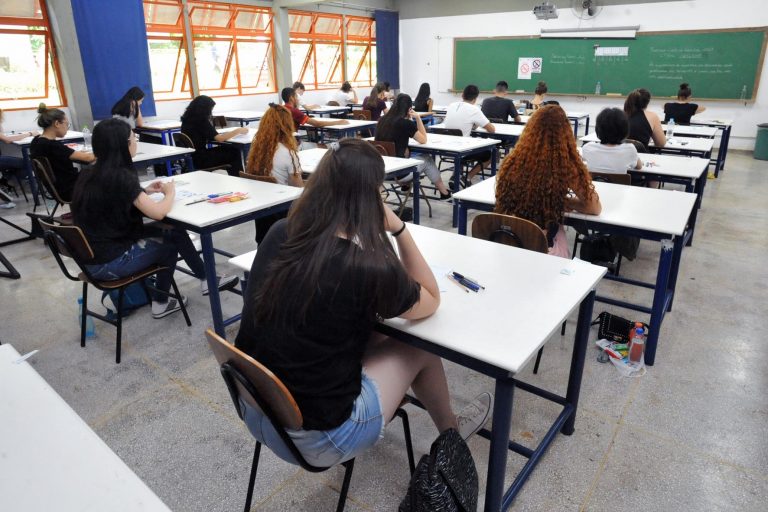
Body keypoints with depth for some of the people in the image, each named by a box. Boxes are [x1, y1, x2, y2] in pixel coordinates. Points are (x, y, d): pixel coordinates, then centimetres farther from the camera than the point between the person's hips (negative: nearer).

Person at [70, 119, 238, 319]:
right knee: (172, 241, 11)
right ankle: (207, 280, 28)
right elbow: (158, 213, -22)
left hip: (92, 257, 8)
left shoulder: (89, 174, 5)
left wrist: (144, 192, 11)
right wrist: (170, 193, -3)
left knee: (172, 232, 14)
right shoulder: (120, 176, -20)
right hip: (110, 262, -8)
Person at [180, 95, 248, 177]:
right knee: (234, 153, 6)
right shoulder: (201, 121, -18)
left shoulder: (187, 119, 7)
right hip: (200, 160, -8)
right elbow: (219, 138, -21)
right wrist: (239, 131, -9)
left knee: (229, 148, 15)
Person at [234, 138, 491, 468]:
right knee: (419, 347, 12)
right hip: (315, 439, -6)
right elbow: (431, 302, -4)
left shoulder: (278, 236, -7)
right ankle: (450, 432, 41)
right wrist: (399, 229, -10)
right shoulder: (367, 268, -25)